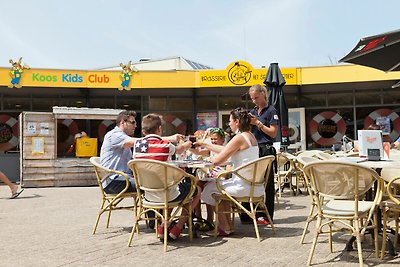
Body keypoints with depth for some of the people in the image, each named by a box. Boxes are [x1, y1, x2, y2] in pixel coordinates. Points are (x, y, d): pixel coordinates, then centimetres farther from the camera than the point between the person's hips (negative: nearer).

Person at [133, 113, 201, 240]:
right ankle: (177, 229, 16)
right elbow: (179, 149, 9)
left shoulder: (137, 145, -4)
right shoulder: (165, 145, -13)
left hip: (149, 196, 6)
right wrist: (187, 144, 34)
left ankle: (163, 227, 29)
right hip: (168, 196, -5)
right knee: (196, 190, 20)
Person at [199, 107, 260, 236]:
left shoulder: (239, 138, -17)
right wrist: (204, 144, 24)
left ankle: (225, 228, 16)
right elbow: (224, 149, 20)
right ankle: (228, 225, 27)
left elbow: (218, 160, -17)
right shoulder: (250, 136, 13)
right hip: (254, 185, 9)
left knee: (210, 189, 9)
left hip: (244, 185, -9)